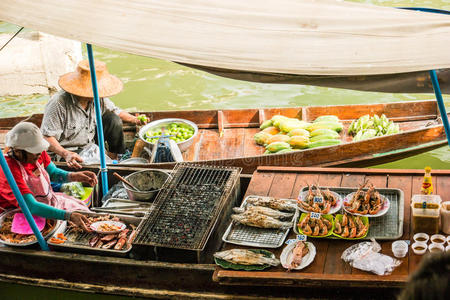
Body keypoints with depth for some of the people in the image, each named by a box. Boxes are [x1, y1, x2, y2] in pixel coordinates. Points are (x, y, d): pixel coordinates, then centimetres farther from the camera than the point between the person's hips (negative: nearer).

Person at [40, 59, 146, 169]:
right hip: (69, 151, -7)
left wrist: (135, 119, -1)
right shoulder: (58, 103, -28)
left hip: (90, 144, 7)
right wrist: (65, 154, -41)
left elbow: (116, 111, 14)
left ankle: (115, 156, 10)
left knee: (114, 120, -6)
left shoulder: (99, 99, -8)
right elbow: (46, 137, -27)